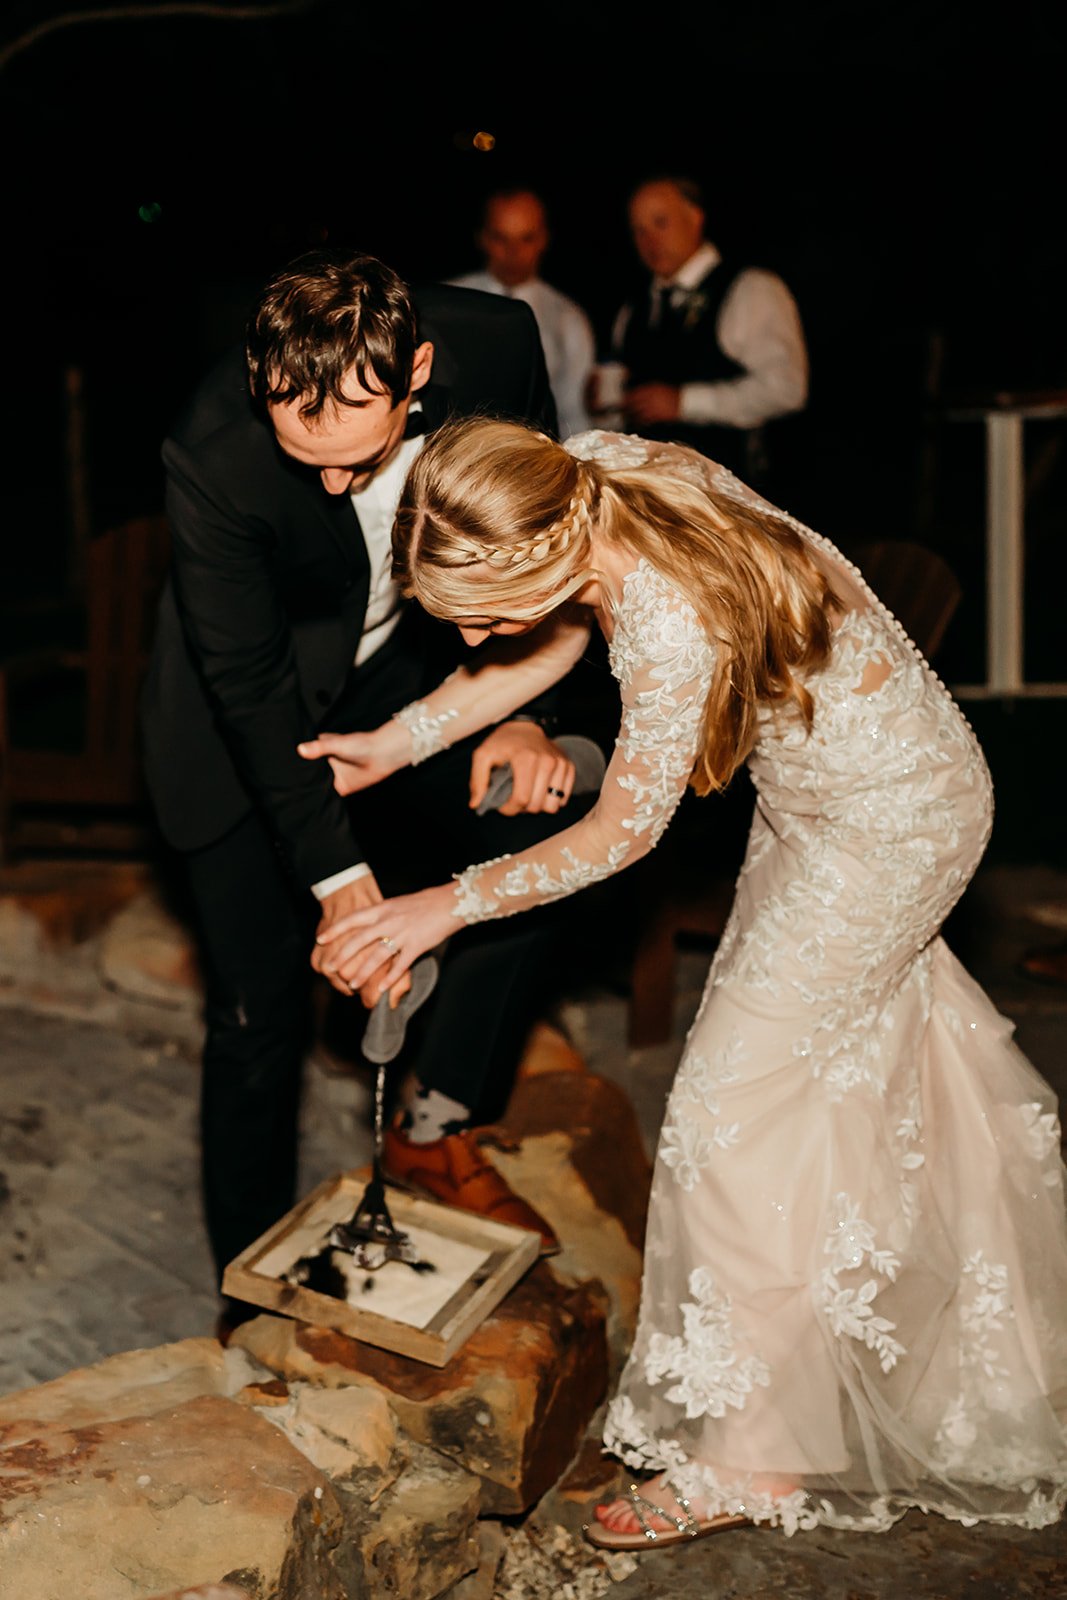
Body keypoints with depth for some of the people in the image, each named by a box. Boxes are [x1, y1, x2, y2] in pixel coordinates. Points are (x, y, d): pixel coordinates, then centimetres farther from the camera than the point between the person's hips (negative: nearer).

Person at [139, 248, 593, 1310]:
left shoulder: (495, 345, -24)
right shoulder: (212, 453, -33)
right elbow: (248, 683, -23)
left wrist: (522, 715, -19)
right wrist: (336, 870, -24)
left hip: (405, 665, 4)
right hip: (247, 714, -4)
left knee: (533, 817, -16)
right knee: (259, 1004, -2)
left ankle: (433, 1127, 7)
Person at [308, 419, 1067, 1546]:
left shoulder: (670, 623, -38)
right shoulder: (594, 480, -15)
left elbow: (621, 833, -23)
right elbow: (549, 649, 2)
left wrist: (454, 903, -12)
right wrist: (389, 745, -2)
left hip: (888, 825, -9)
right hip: (833, 784, 9)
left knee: (740, 1102, -4)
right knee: (867, 1056, 24)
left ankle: (754, 1459, 14)